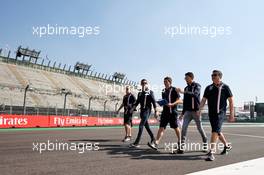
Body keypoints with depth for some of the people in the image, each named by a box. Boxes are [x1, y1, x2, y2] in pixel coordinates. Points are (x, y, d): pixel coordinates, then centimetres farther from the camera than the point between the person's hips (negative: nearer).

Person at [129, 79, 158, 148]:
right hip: (142, 110, 7)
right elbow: (137, 102, 15)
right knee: (146, 125, 13)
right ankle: (153, 139, 29)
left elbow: (153, 102, -6)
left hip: (147, 110, -7)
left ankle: (136, 143, -15)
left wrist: (156, 111, -12)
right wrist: (132, 109, 2)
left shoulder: (150, 92, -1)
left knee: (141, 126, -13)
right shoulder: (140, 93, 15)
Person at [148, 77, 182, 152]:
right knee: (161, 127, -4)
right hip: (165, 111, 5)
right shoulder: (163, 91, 15)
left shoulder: (174, 90, -4)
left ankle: (180, 142, 27)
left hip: (172, 112, -5)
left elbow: (179, 101, -8)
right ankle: (156, 143, -12)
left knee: (175, 127, 8)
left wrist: (172, 104, -23)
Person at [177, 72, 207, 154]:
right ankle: (182, 147, -9)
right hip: (188, 111, 4)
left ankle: (205, 143, 28)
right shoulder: (186, 88, 14)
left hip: (196, 111, -4)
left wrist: (183, 92, -32)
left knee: (200, 128, 6)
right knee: (184, 128, -9)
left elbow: (195, 94, -24)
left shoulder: (197, 86, -3)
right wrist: (183, 113, 15)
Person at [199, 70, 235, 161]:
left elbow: (231, 100, 3)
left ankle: (211, 153, -17)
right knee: (217, 131, 17)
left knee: (215, 131, -17)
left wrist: (231, 114, -1)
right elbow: (204, 100, 9)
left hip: (220, 113, -5)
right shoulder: (209, 88, 10)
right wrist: (200, 109, -5)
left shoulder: (225, 87, 1)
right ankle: (227, 145, 41)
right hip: (211, 113, 5)